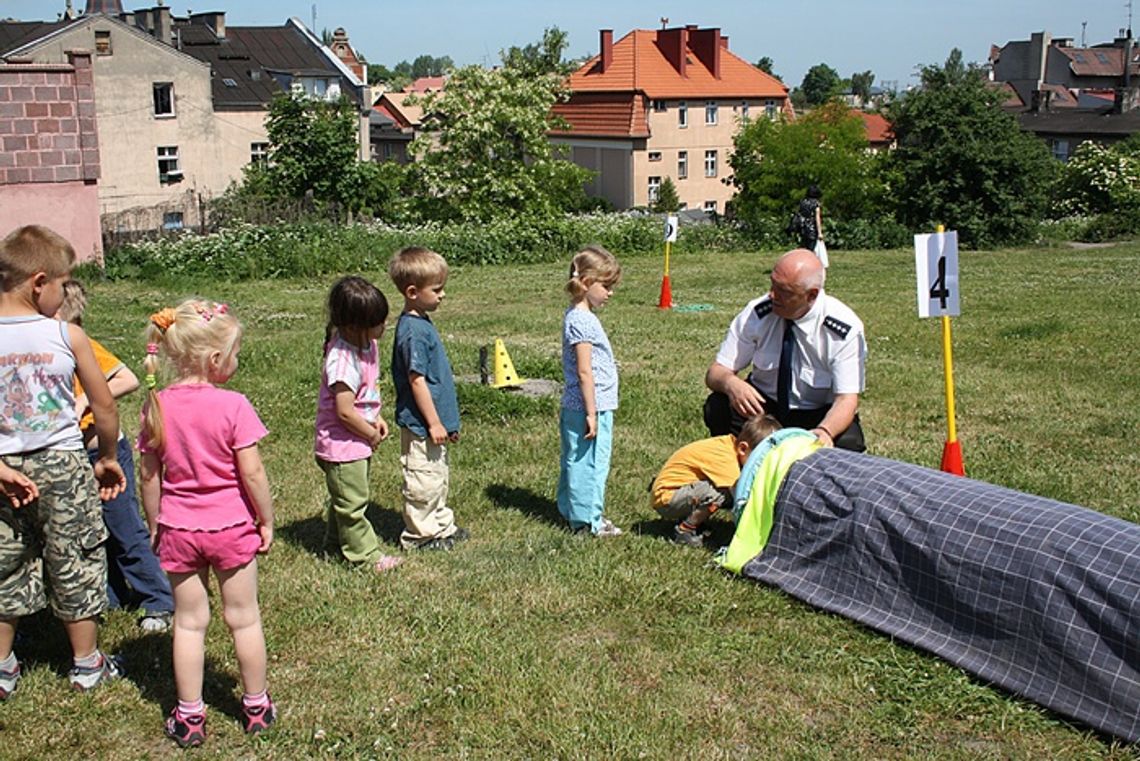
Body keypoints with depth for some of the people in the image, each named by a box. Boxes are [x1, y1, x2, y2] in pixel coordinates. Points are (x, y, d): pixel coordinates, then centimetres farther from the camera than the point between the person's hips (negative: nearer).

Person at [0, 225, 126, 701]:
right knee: (75, 563, 12)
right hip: (62, 464, -2)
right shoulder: (67, 335, -12)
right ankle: (87, 664, 25)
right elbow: (104, 405, -5)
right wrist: (108, 458, 8)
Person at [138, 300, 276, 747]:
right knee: (243, 618, 13)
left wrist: (154, 524, 13)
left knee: (189, 621, 13)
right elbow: (251, 473, -16)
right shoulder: (233, 406, -17)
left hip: (178, 528, 3)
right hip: (231, 525, -2)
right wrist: (267, 520, -3)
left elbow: (149, 475, 1)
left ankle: (189, 717, 21)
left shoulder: (158, 406, -5)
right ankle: (256, 707, 27)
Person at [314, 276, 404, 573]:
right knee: (352, 501, 5)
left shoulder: (367, 345, -1)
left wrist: (376, 418, 2)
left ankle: (336, 540, 43)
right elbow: (345, 412, -27)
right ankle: (365, 554, 18)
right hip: (342, 444, -10)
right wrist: (372, 435, -14)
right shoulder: (343, 359, -30)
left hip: (359, 441, 10)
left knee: (344, 498, 26)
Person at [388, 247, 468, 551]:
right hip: (420, 424, -10)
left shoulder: (422, 323, 9)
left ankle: (441, 526, 34)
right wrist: (434, 423, -18)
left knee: (438, 477, 21)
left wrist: (445, 421, 21)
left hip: (433, 423, 10)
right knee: (423, 481, 2)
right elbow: (417, 380, -22)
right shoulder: (413, 331, -22)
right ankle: (419, 535, 15)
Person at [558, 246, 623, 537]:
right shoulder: (582, 321, -19)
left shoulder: (577, 316, 12)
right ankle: (587, 519, 7)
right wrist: (592, 413, -19)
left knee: (576, 461, 19)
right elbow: (584, 372, -21)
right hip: (589, 407, -10)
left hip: (576, 407, 10)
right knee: (589, 463, -2)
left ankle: (571, 510, 30)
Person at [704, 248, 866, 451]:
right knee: (717, 407, -27)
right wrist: (731, 383, -38)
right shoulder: (757, 313, -14)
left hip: (819, 416, -1)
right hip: (763, 404, 2)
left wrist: (823, 432, -47)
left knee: (846, 442, -33)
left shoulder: (844, 328, -20)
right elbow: (715, 373, -12)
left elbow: (847, 399, -24)